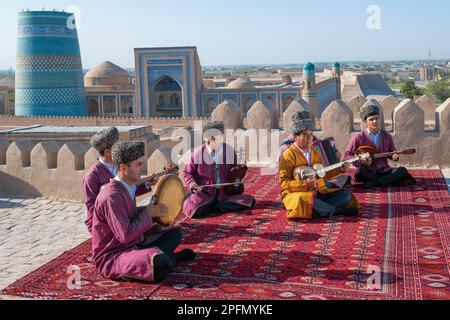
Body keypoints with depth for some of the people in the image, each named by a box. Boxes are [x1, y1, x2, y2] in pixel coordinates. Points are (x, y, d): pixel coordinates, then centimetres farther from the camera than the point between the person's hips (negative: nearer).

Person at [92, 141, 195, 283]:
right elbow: (125, 235, -26)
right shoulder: (111, 196, -23)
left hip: (131, 247, 9)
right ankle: (166, 259, -2)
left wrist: (157, 228, 1)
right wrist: (148, 213, -15)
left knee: (175, 233, 13)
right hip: (110, 257, -9)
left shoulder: (128, 188, 8)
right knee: (159, 265, -33)